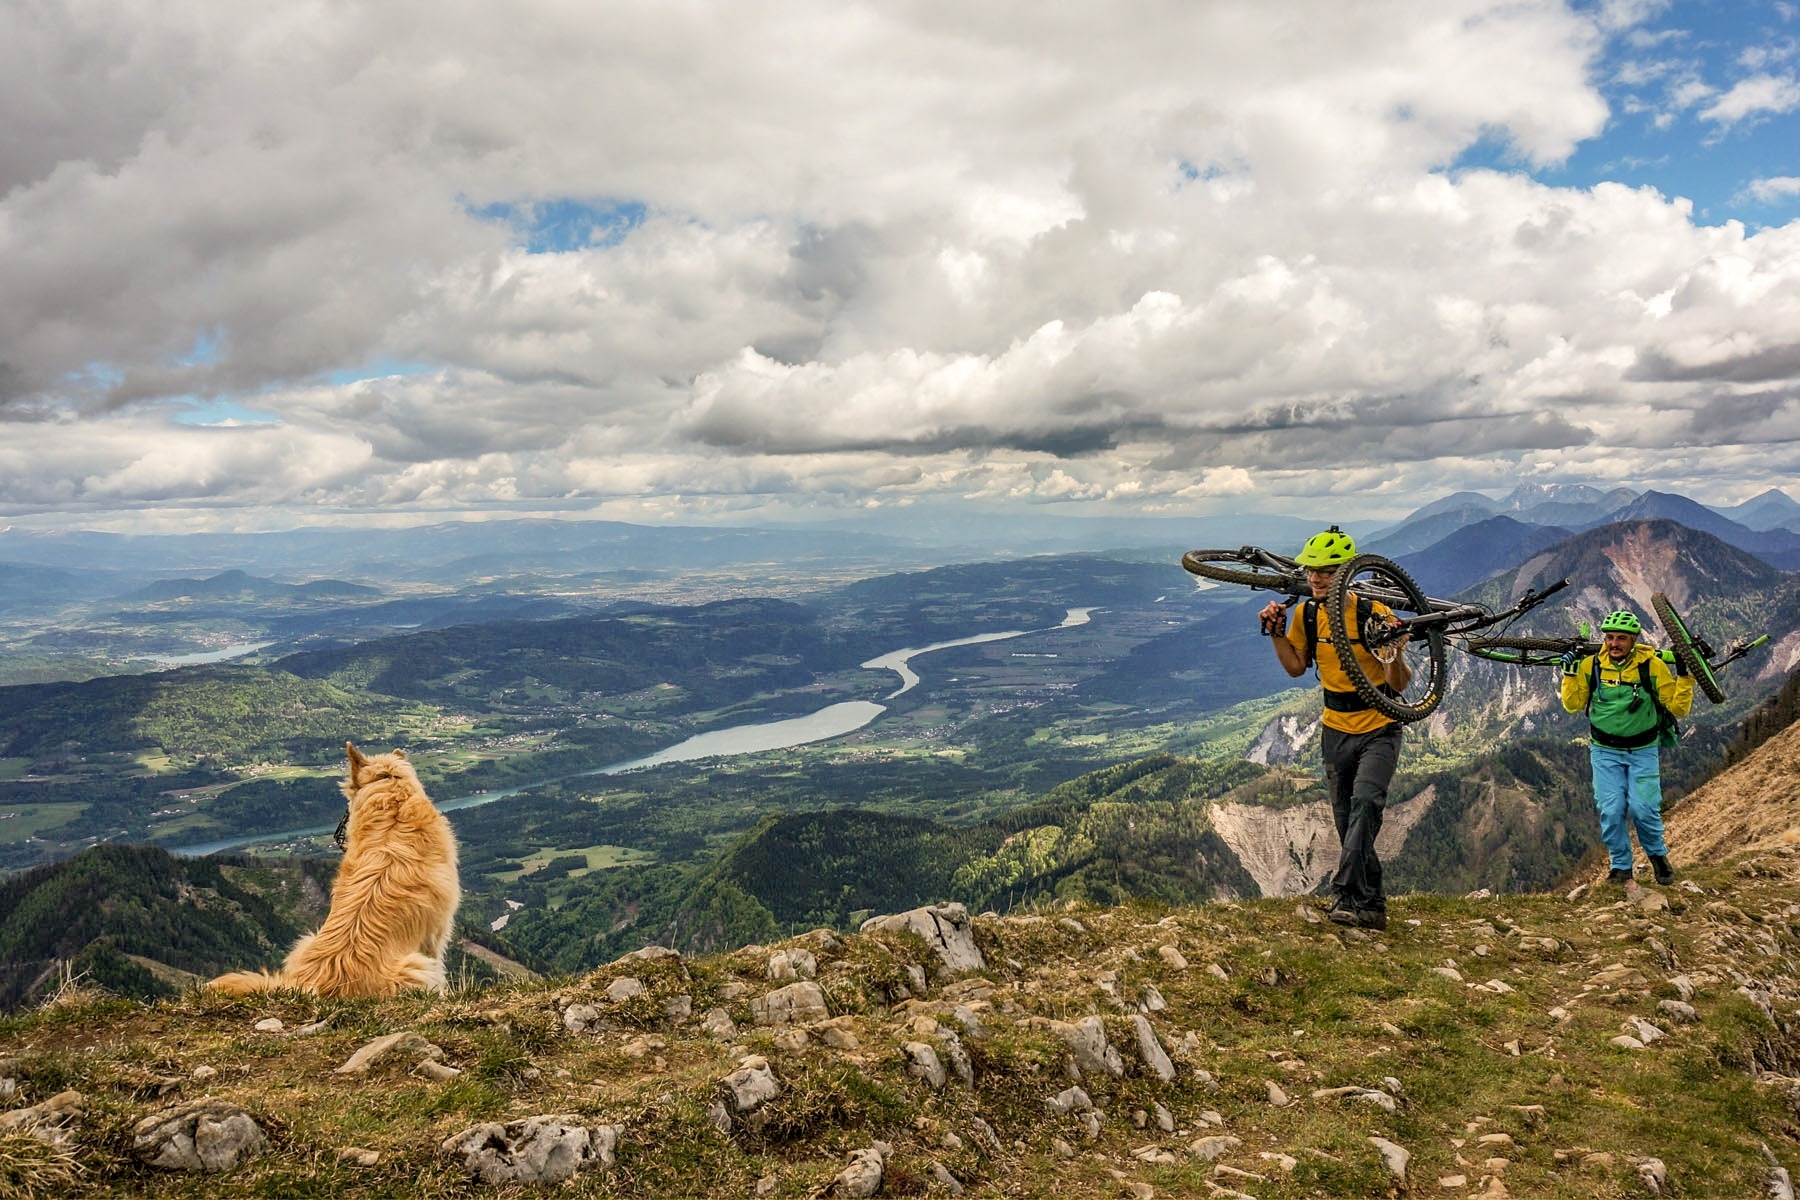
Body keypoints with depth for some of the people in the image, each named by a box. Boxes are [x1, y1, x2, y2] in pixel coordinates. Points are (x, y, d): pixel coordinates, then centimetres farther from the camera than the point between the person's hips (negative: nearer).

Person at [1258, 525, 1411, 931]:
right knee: (1347, 821, 8)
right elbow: (1296, 668, 9)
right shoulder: (1306, 613, -3)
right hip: (1336, 730, 5)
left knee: (1365, 800, -27)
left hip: (1379, 729, -5)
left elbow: (1398, 685, -16)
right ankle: (1372, 906, 19)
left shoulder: (1374, 614, -18)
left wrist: (1393, 652, -35)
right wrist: (1276, 632, -3)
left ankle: (1346, 893, -24)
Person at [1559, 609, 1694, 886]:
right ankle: (1621, 866, 14)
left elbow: (1678, 708, -7)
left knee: (1643, 809, -11)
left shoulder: (1652, 666, -11)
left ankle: (1658, 855, 17)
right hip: (1605, 751, 1)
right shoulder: (1591, 665, -7)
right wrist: (1570, 672, -12)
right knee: (1610, 811, -5)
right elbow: (1573, 704, -1)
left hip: (1643, 751, -1)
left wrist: (1684, 675, -19)